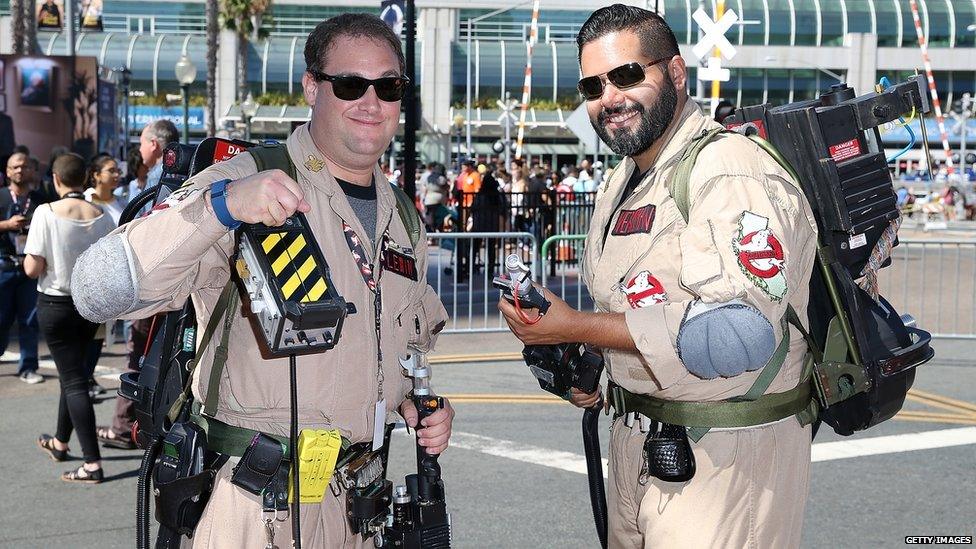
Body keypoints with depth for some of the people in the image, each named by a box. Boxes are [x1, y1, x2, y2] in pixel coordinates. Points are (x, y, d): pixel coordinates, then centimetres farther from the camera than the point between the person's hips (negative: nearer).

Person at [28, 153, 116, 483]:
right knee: (73, 372, 21)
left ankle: (92, 464, -8)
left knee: (73, 379, -3)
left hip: (55, 304, -4)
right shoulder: (102, 217, -5)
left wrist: (30, 259, 5)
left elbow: (33, 269, -17)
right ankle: (60, 443, 39)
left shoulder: (46, 214, -16)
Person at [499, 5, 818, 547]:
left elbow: (738, 333, -31)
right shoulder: (625, 180, 12)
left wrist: (574, 327, -27)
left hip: (726, 459, -9)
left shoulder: (734, 171, -20)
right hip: (636, 447, 9)